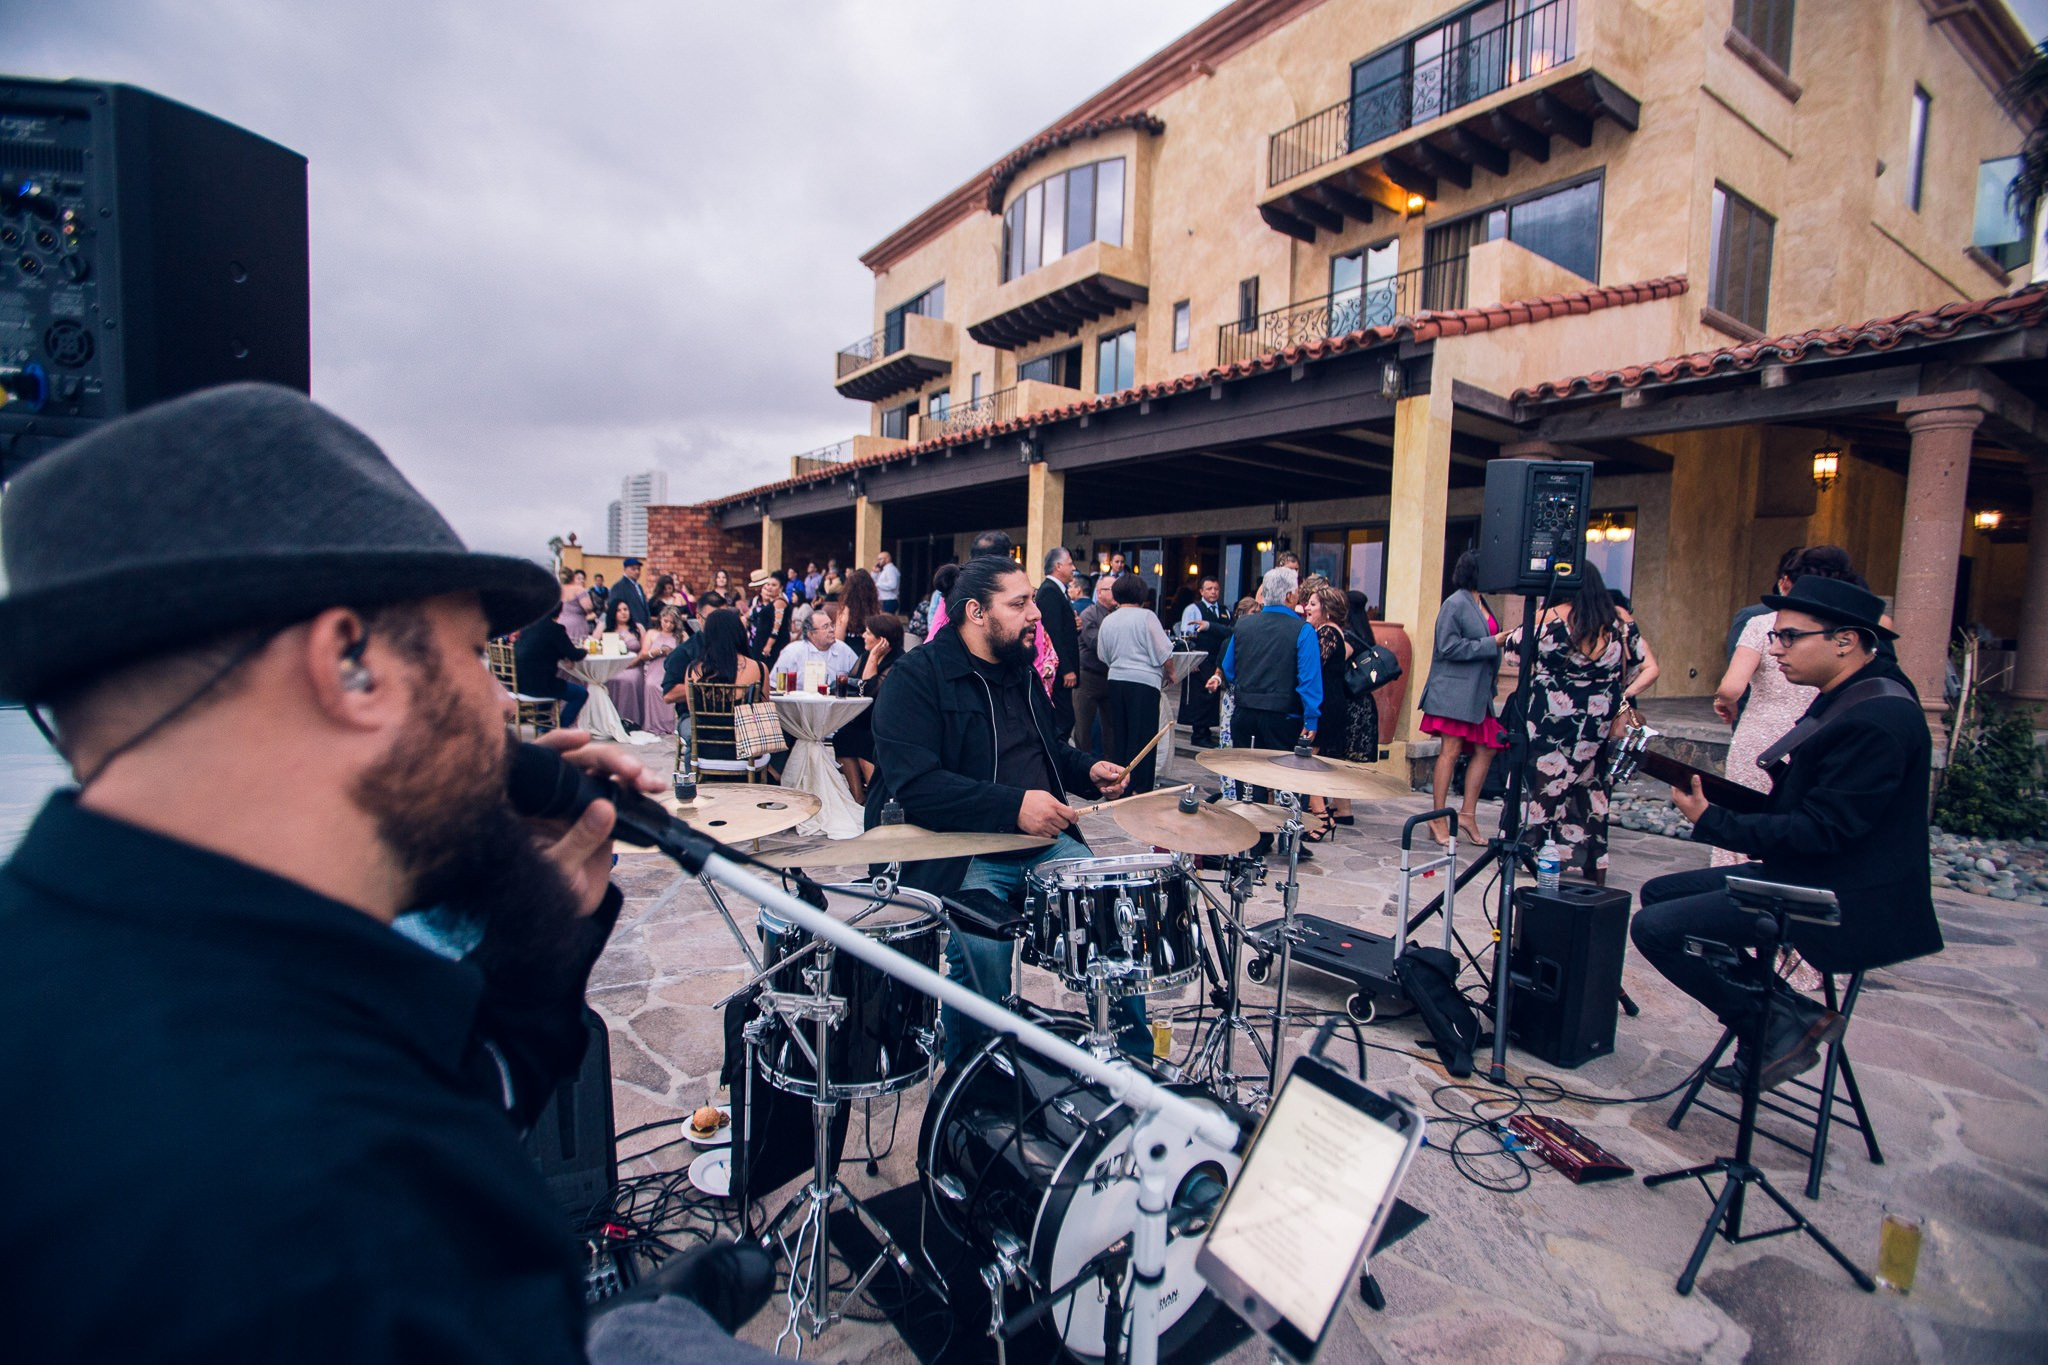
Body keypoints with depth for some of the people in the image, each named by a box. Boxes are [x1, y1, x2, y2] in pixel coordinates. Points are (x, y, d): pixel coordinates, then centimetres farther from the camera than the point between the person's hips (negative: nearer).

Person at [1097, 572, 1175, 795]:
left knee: (1120, 733, 14)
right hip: (1144, 680, -5)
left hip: (1116, 680, 5)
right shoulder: (1146, 616, -8)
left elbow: (1103, 656, 14)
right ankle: (1139, 787, 2)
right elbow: (1163, 651, -8)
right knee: (1143, 735, 0)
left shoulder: (1108, 620, 6)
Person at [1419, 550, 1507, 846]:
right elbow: (1449, 647, -18)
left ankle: (1467, 813, 16)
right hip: (1455, 690, -8)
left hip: (1478, 691, 8)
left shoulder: (1482, 604, 14)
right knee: (1451, 751, -5)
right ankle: (1438, 819, 4)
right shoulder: (1455, 604, -11)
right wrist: (1492, 643, -15)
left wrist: (1493, 672, 9)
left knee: (1486, 750, 7)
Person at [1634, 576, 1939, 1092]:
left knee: (1654, 927, -16)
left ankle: (1778, 1028, 2)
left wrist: (1711, 821, -21)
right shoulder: (1847, 698, 9)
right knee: (1658, 892, 12)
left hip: (1840, 901, -10)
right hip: (1804, 874, 10)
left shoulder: (1877, 719, -23)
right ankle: (1781, 1006, 11)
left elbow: (1823, 831, -24)